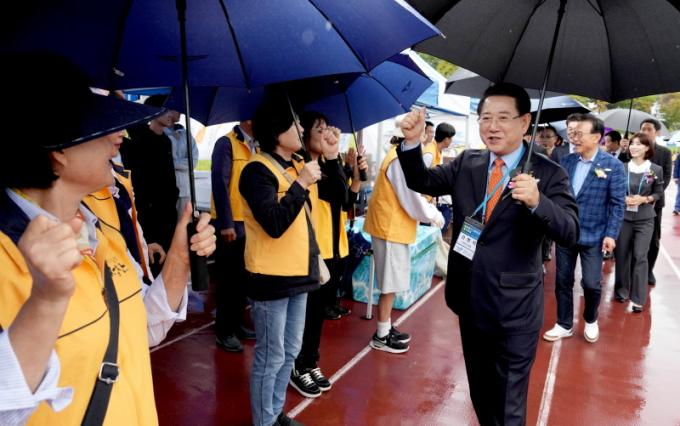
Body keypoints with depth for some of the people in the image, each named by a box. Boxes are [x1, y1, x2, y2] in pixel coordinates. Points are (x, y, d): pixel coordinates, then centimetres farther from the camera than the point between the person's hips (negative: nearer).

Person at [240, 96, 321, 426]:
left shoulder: (297, 165, 10)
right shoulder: (258, 170, -15)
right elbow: (274, 224, -27)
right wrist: (301, 183, -25)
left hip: (298, 273, 8)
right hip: (271, 277, -8)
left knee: (290, 352, 19)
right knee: (270, 356, 4)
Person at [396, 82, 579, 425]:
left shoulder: (548, 174, -10)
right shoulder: (466, 163, 2)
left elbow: (569, 232, -18)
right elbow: (420, 181, 4)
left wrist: (537, 201, -38)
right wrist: (411, 141, -13)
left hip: (515, 307, -4)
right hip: (470, 299, 5)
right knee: (480, 390, 25)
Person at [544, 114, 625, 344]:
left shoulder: (613, 165, -8)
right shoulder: (567, 161, 1)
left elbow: (617, 203, -7)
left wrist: (611, 234, -12)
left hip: (593, 235, -3)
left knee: (591, 284, 3)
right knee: (563, 281, 10)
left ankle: (591, 321, 33)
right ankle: (564, 325, 27)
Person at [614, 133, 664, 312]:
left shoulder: (656, 170, -2)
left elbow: (659, 193, 5)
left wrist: (644, 199, -12)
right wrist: (623, 198, -12)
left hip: (645, 219, -1)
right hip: (623, 217, 1)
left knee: (640, 257, -2)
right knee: (621, 255, 8)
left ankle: (638, 298, 7)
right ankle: (621, 290, 26)